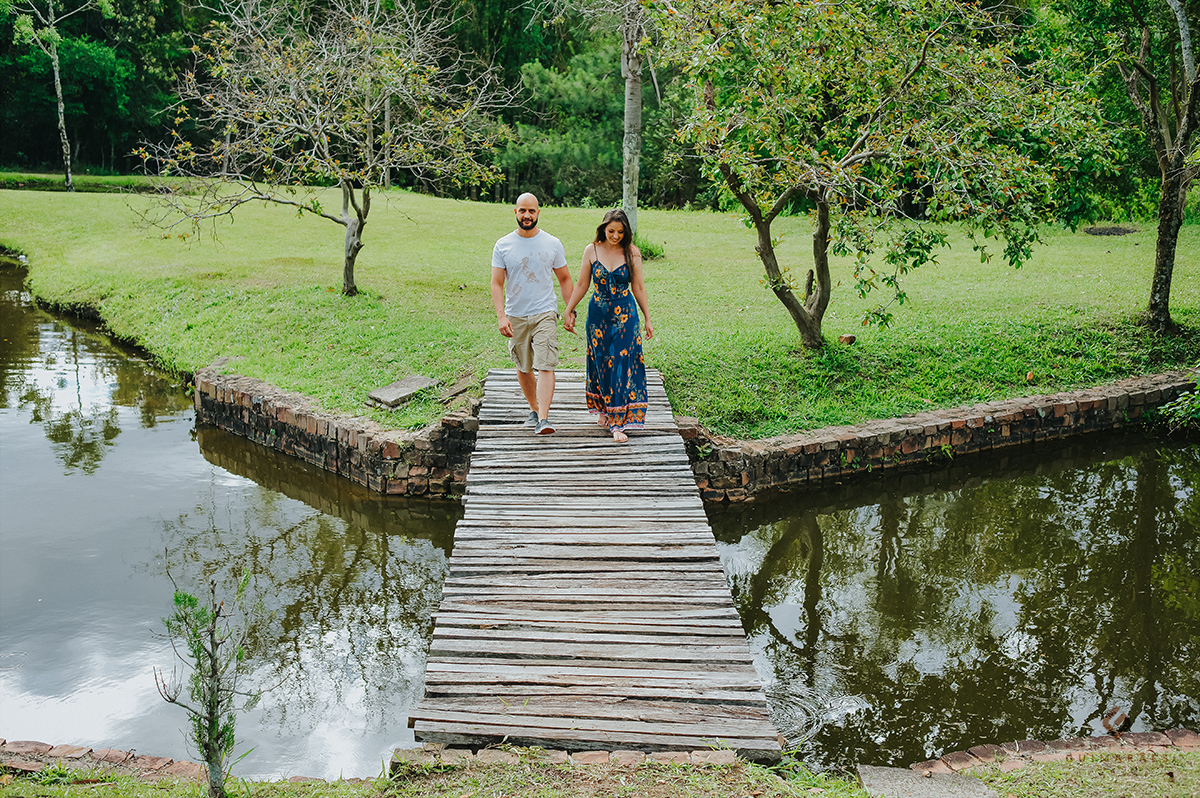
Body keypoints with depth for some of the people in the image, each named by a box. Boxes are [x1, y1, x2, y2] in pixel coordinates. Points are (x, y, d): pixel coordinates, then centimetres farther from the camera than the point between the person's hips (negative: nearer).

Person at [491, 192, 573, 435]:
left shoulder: (552, 244, 2)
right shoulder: (503, 245, 1)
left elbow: (565, 279, 10)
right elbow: (497, 284, -1)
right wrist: (501, 316, -13)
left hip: (545, 314, -2)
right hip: (515, 317, 2)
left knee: (545, 367, -15)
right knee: (523, 368, 12)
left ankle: (543, 419, -19)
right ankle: (534, 409, 32)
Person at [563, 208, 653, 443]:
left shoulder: (632, 253, -3)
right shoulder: (591, 250, -1)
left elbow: (638, 287, 3)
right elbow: (581, 285, 6)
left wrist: (647, 318, 5)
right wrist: (568, 311, 8)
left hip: (625, 316, -1)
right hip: (598, 315, 2)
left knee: (622, 364, -7)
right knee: (601, 362, 9)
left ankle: (619, 422, -6)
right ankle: (604, 409, 32)